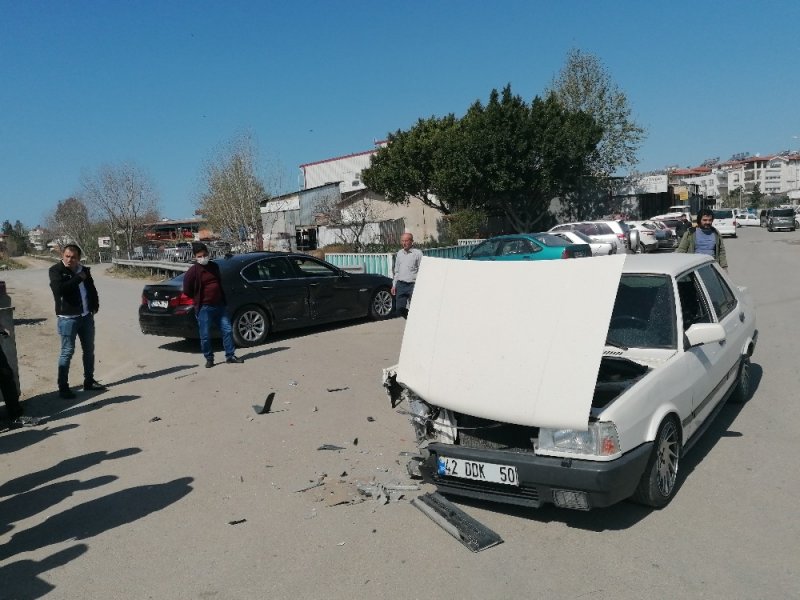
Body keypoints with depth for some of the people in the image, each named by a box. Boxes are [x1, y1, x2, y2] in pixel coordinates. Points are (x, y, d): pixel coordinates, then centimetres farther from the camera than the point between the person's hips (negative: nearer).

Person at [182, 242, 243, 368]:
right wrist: (199, 300, 1)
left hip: (219, 305, 6)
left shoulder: (214, 266, 9)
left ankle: (230, 356, 15)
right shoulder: (193, 271, -9)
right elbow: (187, 291, -6)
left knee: (227, 330, 5)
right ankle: (209, 359, 16)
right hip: (204, 308, -5)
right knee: (205, 336, 0)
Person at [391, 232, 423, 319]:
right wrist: (394, 285, 16)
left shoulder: (418, 253, -5)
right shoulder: (399, 253, 13)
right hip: (401, 284, 5)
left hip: (412, 285, -5)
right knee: (400, 307, 6)